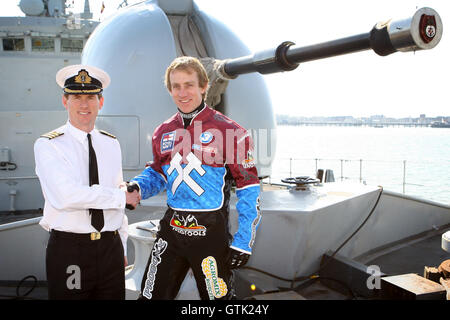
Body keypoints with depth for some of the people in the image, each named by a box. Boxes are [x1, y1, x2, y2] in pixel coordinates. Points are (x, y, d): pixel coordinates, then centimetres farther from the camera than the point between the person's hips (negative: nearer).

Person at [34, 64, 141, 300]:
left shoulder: (111, 144, 9)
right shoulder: (47, 145, -6)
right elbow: (65, 196, -21)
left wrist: (122, 247, 14)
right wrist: (121, 197, -14)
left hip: (110, 247, 4)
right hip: (68, 251, -4)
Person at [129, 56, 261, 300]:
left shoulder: (228, 131, -10)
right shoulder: (164, 132, 7)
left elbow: (249, 188, -9)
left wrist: (243, 243, -10)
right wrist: (137, 187, -2)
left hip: (210, 232, -4)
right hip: (171, 228, 5)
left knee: (219, 295, 9)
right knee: (151, 295, 11)